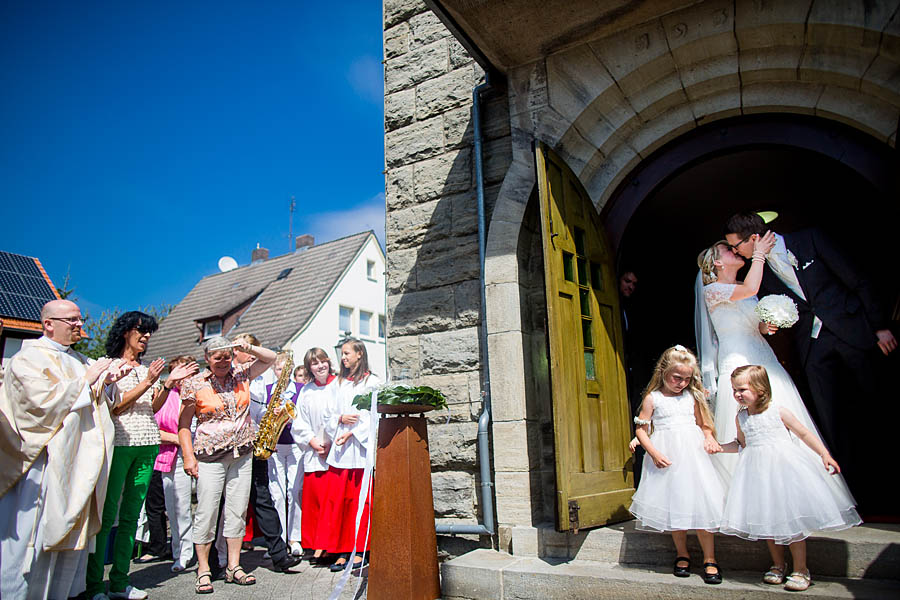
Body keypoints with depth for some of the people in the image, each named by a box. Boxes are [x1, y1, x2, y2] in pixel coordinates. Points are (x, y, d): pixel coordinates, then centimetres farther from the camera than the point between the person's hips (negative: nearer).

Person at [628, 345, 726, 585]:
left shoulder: (692, 396, 8)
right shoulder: (652, 398, -1)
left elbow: (703, 424, 16)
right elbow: (641, 429, -1)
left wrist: (709, 438, -4)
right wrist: (654, 453, -13)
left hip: (693, 452, 2)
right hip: (667, 455, -1)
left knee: (701, 502, -3)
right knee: (673, 504, 6)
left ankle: (709, 558, 10)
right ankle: (682, 554, 24)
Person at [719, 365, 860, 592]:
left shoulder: (778, 411, -7)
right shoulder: (741, 417, 5)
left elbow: (804, 433, 1)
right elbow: (741, 443, 20)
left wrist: (825, 455, -7)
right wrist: (719, 447, 8)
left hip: (783, 466, -4)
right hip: (758, 471, 4)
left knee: (791, 517, -3)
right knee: (767, 519, 9)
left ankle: (800, 569, 13)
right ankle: (778, 565, 26)